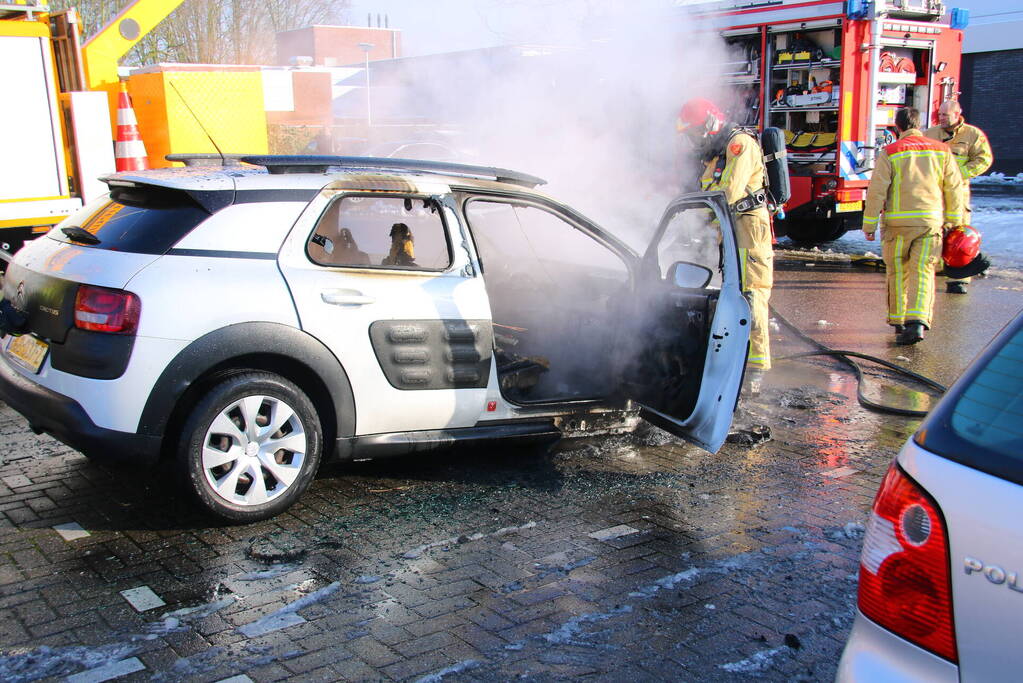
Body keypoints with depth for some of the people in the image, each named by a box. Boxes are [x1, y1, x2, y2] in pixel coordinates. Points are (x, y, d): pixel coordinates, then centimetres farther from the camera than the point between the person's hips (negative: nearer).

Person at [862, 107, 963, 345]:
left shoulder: (890, 153, -1)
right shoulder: (942, 150, 7)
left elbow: (877, 191, -5)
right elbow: (954, 188, 8)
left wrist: (869, 224, 0)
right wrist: (953, 221, 17)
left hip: (898, 222, -2)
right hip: (932, 221, 2)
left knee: (897, 272, 11)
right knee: (923, 272, 0)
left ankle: (898, 321, 20)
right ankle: (918, 320, -17)